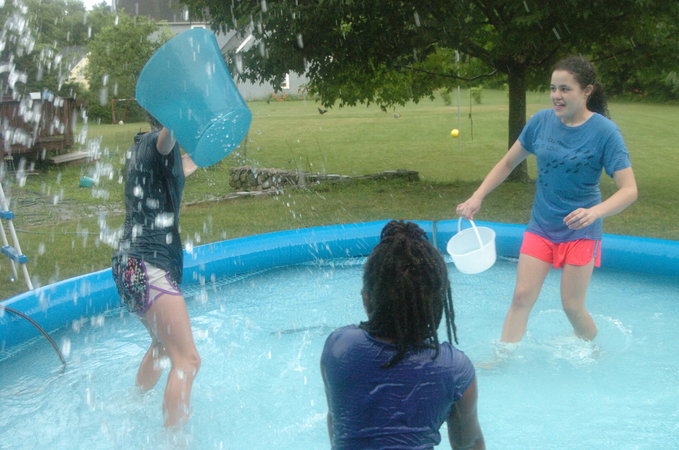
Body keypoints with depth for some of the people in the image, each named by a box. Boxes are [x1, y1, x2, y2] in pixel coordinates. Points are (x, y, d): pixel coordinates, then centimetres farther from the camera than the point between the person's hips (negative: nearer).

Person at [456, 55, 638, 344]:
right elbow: (508, 162, 9)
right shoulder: (542, 121, -3)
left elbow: (629, 190, -16)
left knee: (572, 306, 2)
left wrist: (595, 212, -34)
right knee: (522, 297, -1)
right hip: (540, 227, 3)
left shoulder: (605, 132, -13)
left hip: (580, 233, -3)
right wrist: (477, 198, 0)